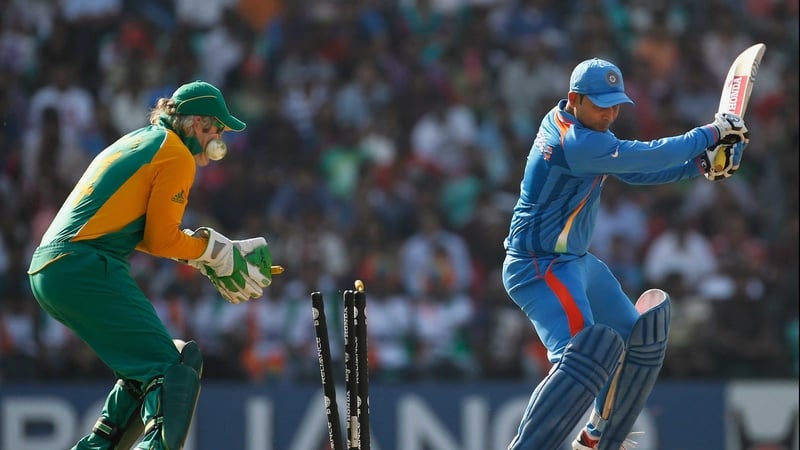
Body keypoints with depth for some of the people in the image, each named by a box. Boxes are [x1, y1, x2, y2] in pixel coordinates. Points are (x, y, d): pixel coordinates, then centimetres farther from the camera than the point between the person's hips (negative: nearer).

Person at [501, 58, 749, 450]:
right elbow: (647, 156, -27)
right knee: (588, 348, -30)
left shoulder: (585, 129, 6)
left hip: (576, 261, 11)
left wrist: (701, 164, 0)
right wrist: (710, 133, -15)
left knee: (638, 337, 20)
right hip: (539, 267, -11)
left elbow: (636, 171, 13)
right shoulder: (572, 143, -25)